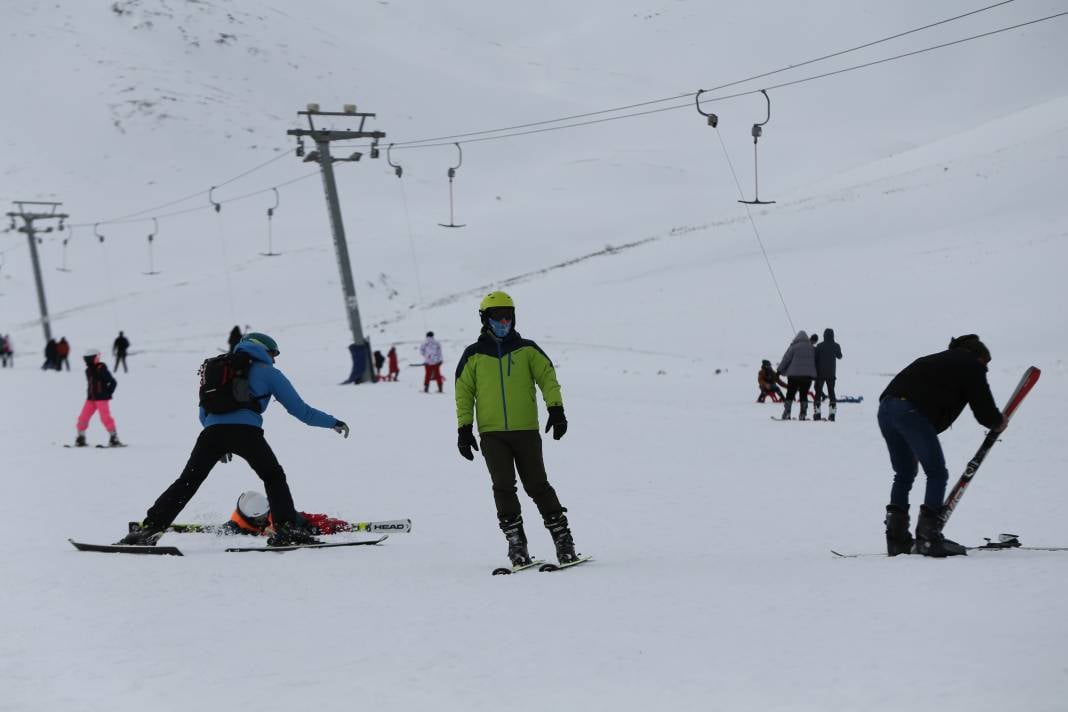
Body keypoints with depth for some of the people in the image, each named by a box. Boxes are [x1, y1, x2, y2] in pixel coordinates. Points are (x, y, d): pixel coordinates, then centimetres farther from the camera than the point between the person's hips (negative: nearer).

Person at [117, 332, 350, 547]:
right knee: (273, 477, 14)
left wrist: (219, 444, 43)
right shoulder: (267, 371, 18)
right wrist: (333, 422, 27)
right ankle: (286, 529, -1)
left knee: (187, 482, 6)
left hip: (211, 431, 3)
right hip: (246, 431, -3)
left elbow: (204, 414, 34)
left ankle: (148, 529, -2)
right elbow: (299, 409, 16)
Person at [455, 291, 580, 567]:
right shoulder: (474, 355, 9)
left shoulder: (527, 350, 9)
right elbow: (463, 393, 10)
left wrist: (556, 409, -10)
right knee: (504, 487, -8)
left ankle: (563, 541, 5)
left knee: (537, 485, -1)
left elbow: (548, 377, 4)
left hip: (526, 430, 0)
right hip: (492, 434, 0)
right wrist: (464, 428, 3)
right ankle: (516, 544, -4)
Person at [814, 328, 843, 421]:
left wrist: (815, 372, 1)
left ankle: (817, 412, -2)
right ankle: (832, 412, -1)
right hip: (831, 373, 2)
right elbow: (839, 356, 14)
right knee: (831, 392, 8)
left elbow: (816, 360, -7)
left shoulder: (820, 346, -9)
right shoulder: (836, 346, -4)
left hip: (820, 373, -2)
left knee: (818, 392, 4)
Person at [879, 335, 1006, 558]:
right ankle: (928, 538, -6)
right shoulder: (972, 365, 11)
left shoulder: (942, 361, 34)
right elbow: (983, 407, 7)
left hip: (886, 407, 8)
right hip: (911, 411, -8)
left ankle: (897, 539, 15)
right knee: (937, 473, 2)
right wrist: (998, 423, 27)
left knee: (904, 474, 18)